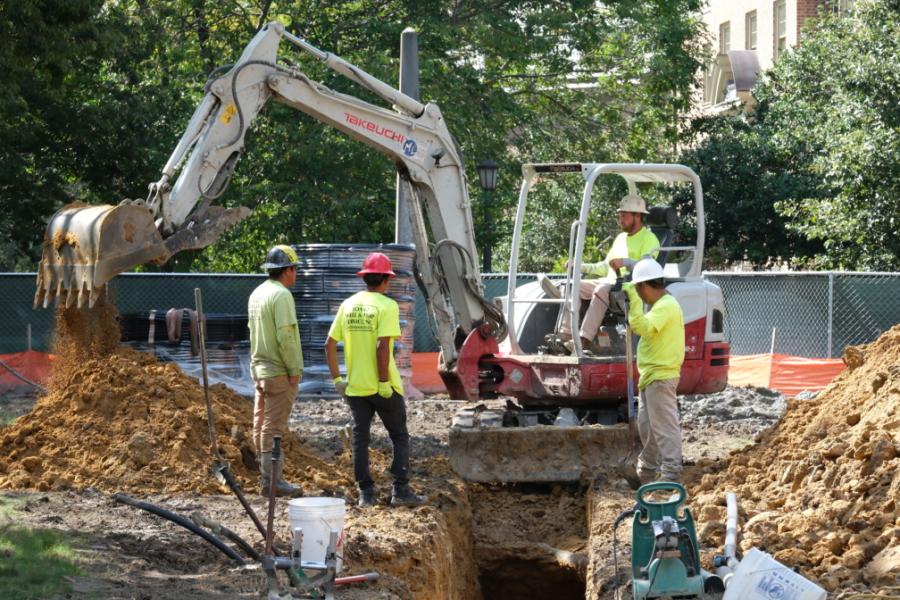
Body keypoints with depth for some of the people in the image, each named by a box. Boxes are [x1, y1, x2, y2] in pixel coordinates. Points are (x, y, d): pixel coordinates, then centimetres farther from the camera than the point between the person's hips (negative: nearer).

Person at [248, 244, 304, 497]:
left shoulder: (257, 294, 12)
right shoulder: (281, 295, -16)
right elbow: (285, 336, -22)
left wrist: (257, 365, 19)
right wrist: (294, 370, -16)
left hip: (259, 369, 9)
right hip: (279, 372, -9)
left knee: (262, 424, 13)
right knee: (274, 427, -7)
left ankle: (266, 475, 20)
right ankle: (272, 480, -7)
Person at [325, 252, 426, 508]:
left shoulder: (348, 305, 6)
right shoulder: (387, 305, -11)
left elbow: (330, 345, 5)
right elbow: (382, 346, -21)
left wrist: (337, 379, 11)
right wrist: (384, 382, -16)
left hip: (355, 387, 5)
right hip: (383, 387, -5)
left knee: (360, 439, 10)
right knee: (399, 437, 8)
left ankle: (366, 493, 11)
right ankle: (400, 490, 4)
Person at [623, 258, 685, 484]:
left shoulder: (666, 306, -16)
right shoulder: (661, 305, 18)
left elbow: (643, 327, -28)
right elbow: (645, 328, 21)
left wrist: (634, 300, -26)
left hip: (660, 377, -11)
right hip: (652, 375, 11)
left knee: (664, 425, -10)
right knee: (646, 424, 18)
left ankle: (671, 472, -10)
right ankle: (646, 472, 28)